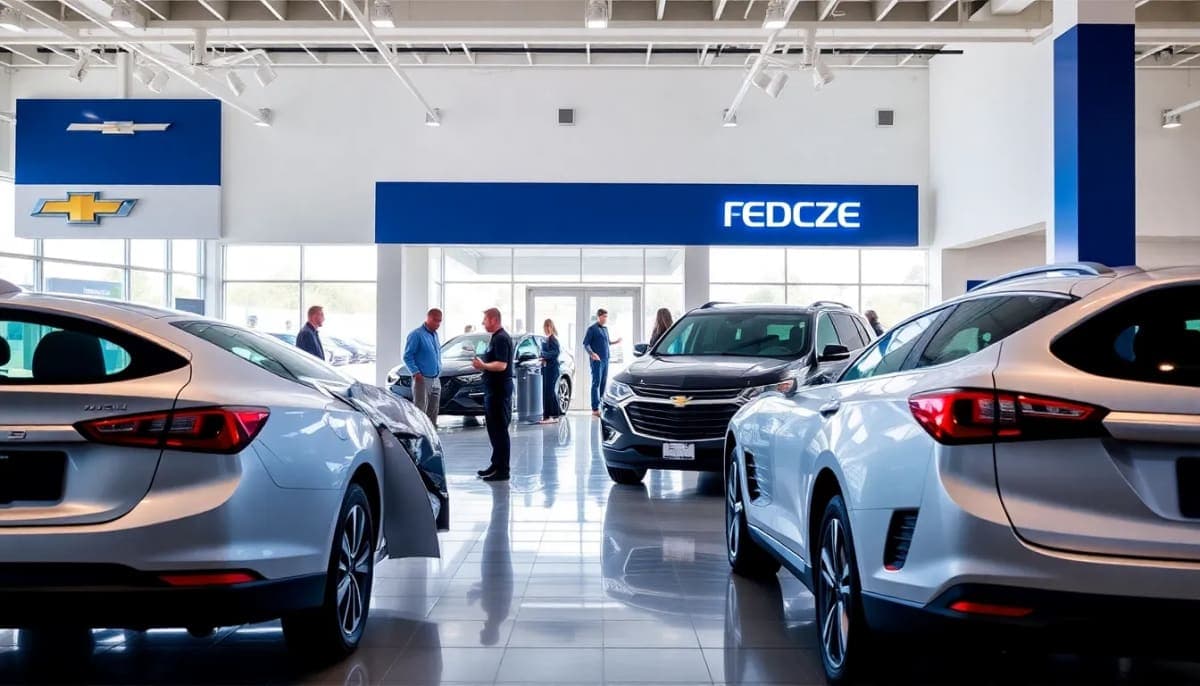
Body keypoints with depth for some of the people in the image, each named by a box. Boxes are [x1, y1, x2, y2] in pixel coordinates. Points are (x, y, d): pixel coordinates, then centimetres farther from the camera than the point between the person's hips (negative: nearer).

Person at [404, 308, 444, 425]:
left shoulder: (435, 334, 15)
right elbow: (407, 356, -12)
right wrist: (416, 372, -20)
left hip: (435, 380, 8)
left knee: (433, 412, 12)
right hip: (422, 380, -8)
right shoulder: (417, 335, -10)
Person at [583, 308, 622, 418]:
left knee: (604, 383, 8)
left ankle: (601, 405, 15)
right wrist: (592, 353, -23)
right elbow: (585, 344, -9)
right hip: (597, 360, -7)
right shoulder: (592, 329, -5)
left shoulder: (605, 328, 16)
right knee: (596, 383, -9)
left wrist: (615, 342, 14)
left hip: (605, 359, 7)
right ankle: (595, 409, -9)